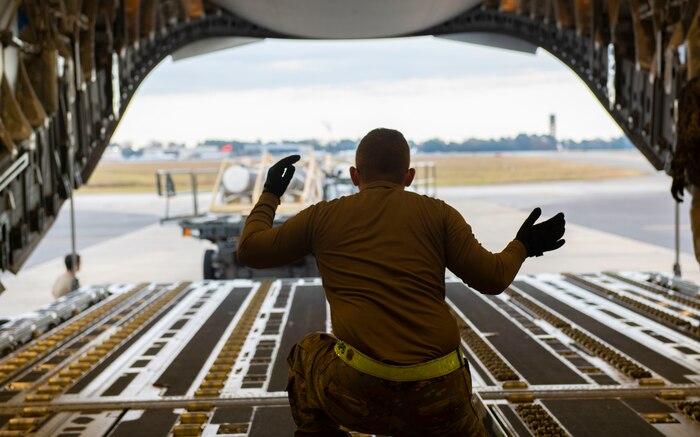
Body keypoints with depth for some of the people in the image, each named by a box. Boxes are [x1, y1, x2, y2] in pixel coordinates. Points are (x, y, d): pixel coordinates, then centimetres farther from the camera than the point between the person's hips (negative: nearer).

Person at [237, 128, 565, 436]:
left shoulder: (323, 216, 11)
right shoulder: (438, 213, 9)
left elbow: (250, 250, 19)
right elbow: (492, 278, 6)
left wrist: (269, 196, 35)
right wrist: (522, 246, 27)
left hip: (358, 393, -1)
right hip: (437, 398, 1)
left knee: (306, 355, 33)